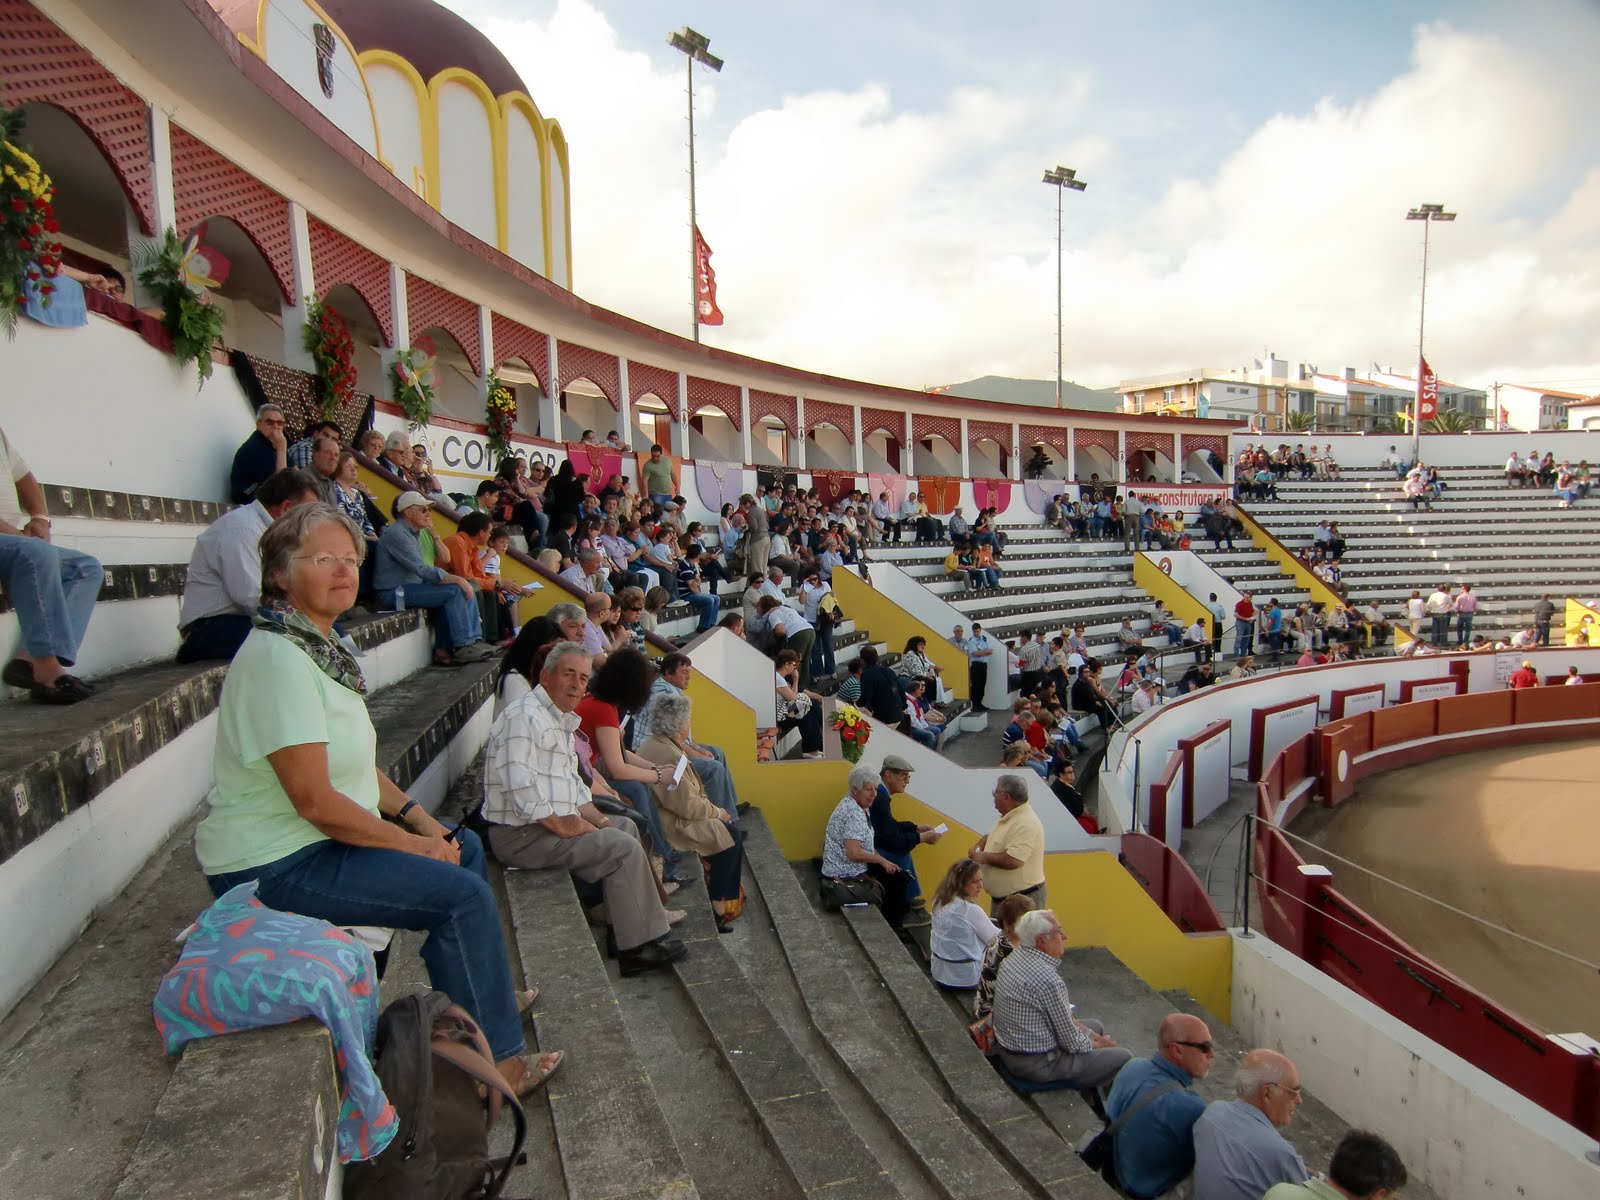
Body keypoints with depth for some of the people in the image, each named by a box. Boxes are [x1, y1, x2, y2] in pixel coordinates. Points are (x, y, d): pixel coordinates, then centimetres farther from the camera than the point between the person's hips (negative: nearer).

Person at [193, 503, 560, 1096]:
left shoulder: (319, 645, 9)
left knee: (465, 845, 17)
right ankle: (494, 1059, -1)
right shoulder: (279, 658, -23)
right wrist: (413, 843, -17)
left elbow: (356, 762, 13)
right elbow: (314, 800, -26)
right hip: (273, 866, -10)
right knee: (464, 894, -16)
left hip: (318, 840, 10)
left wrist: (421, 819, 3)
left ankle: (475, 992, 32)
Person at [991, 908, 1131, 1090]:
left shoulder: (1017, 956, -2)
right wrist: (1100, 1044, 2)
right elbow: (1072, 1044, -18)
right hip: (1036, 1064, -9)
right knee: (1123, 1058, -3)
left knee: (1096, 1026, 23)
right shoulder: (1048, 980, -29)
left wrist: (1091, 1034, 7)